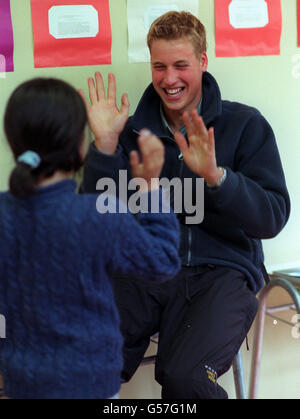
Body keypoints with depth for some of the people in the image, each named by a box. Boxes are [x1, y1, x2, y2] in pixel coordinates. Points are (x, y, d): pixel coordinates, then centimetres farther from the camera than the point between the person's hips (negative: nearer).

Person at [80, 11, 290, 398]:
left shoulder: (245, 124, 6)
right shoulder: (133, 131, 13)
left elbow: (273, 218, -4)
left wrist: (215, 176, -20)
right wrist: (105, 145, -7)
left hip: (222, 269, -2)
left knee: (184, 377, -29)